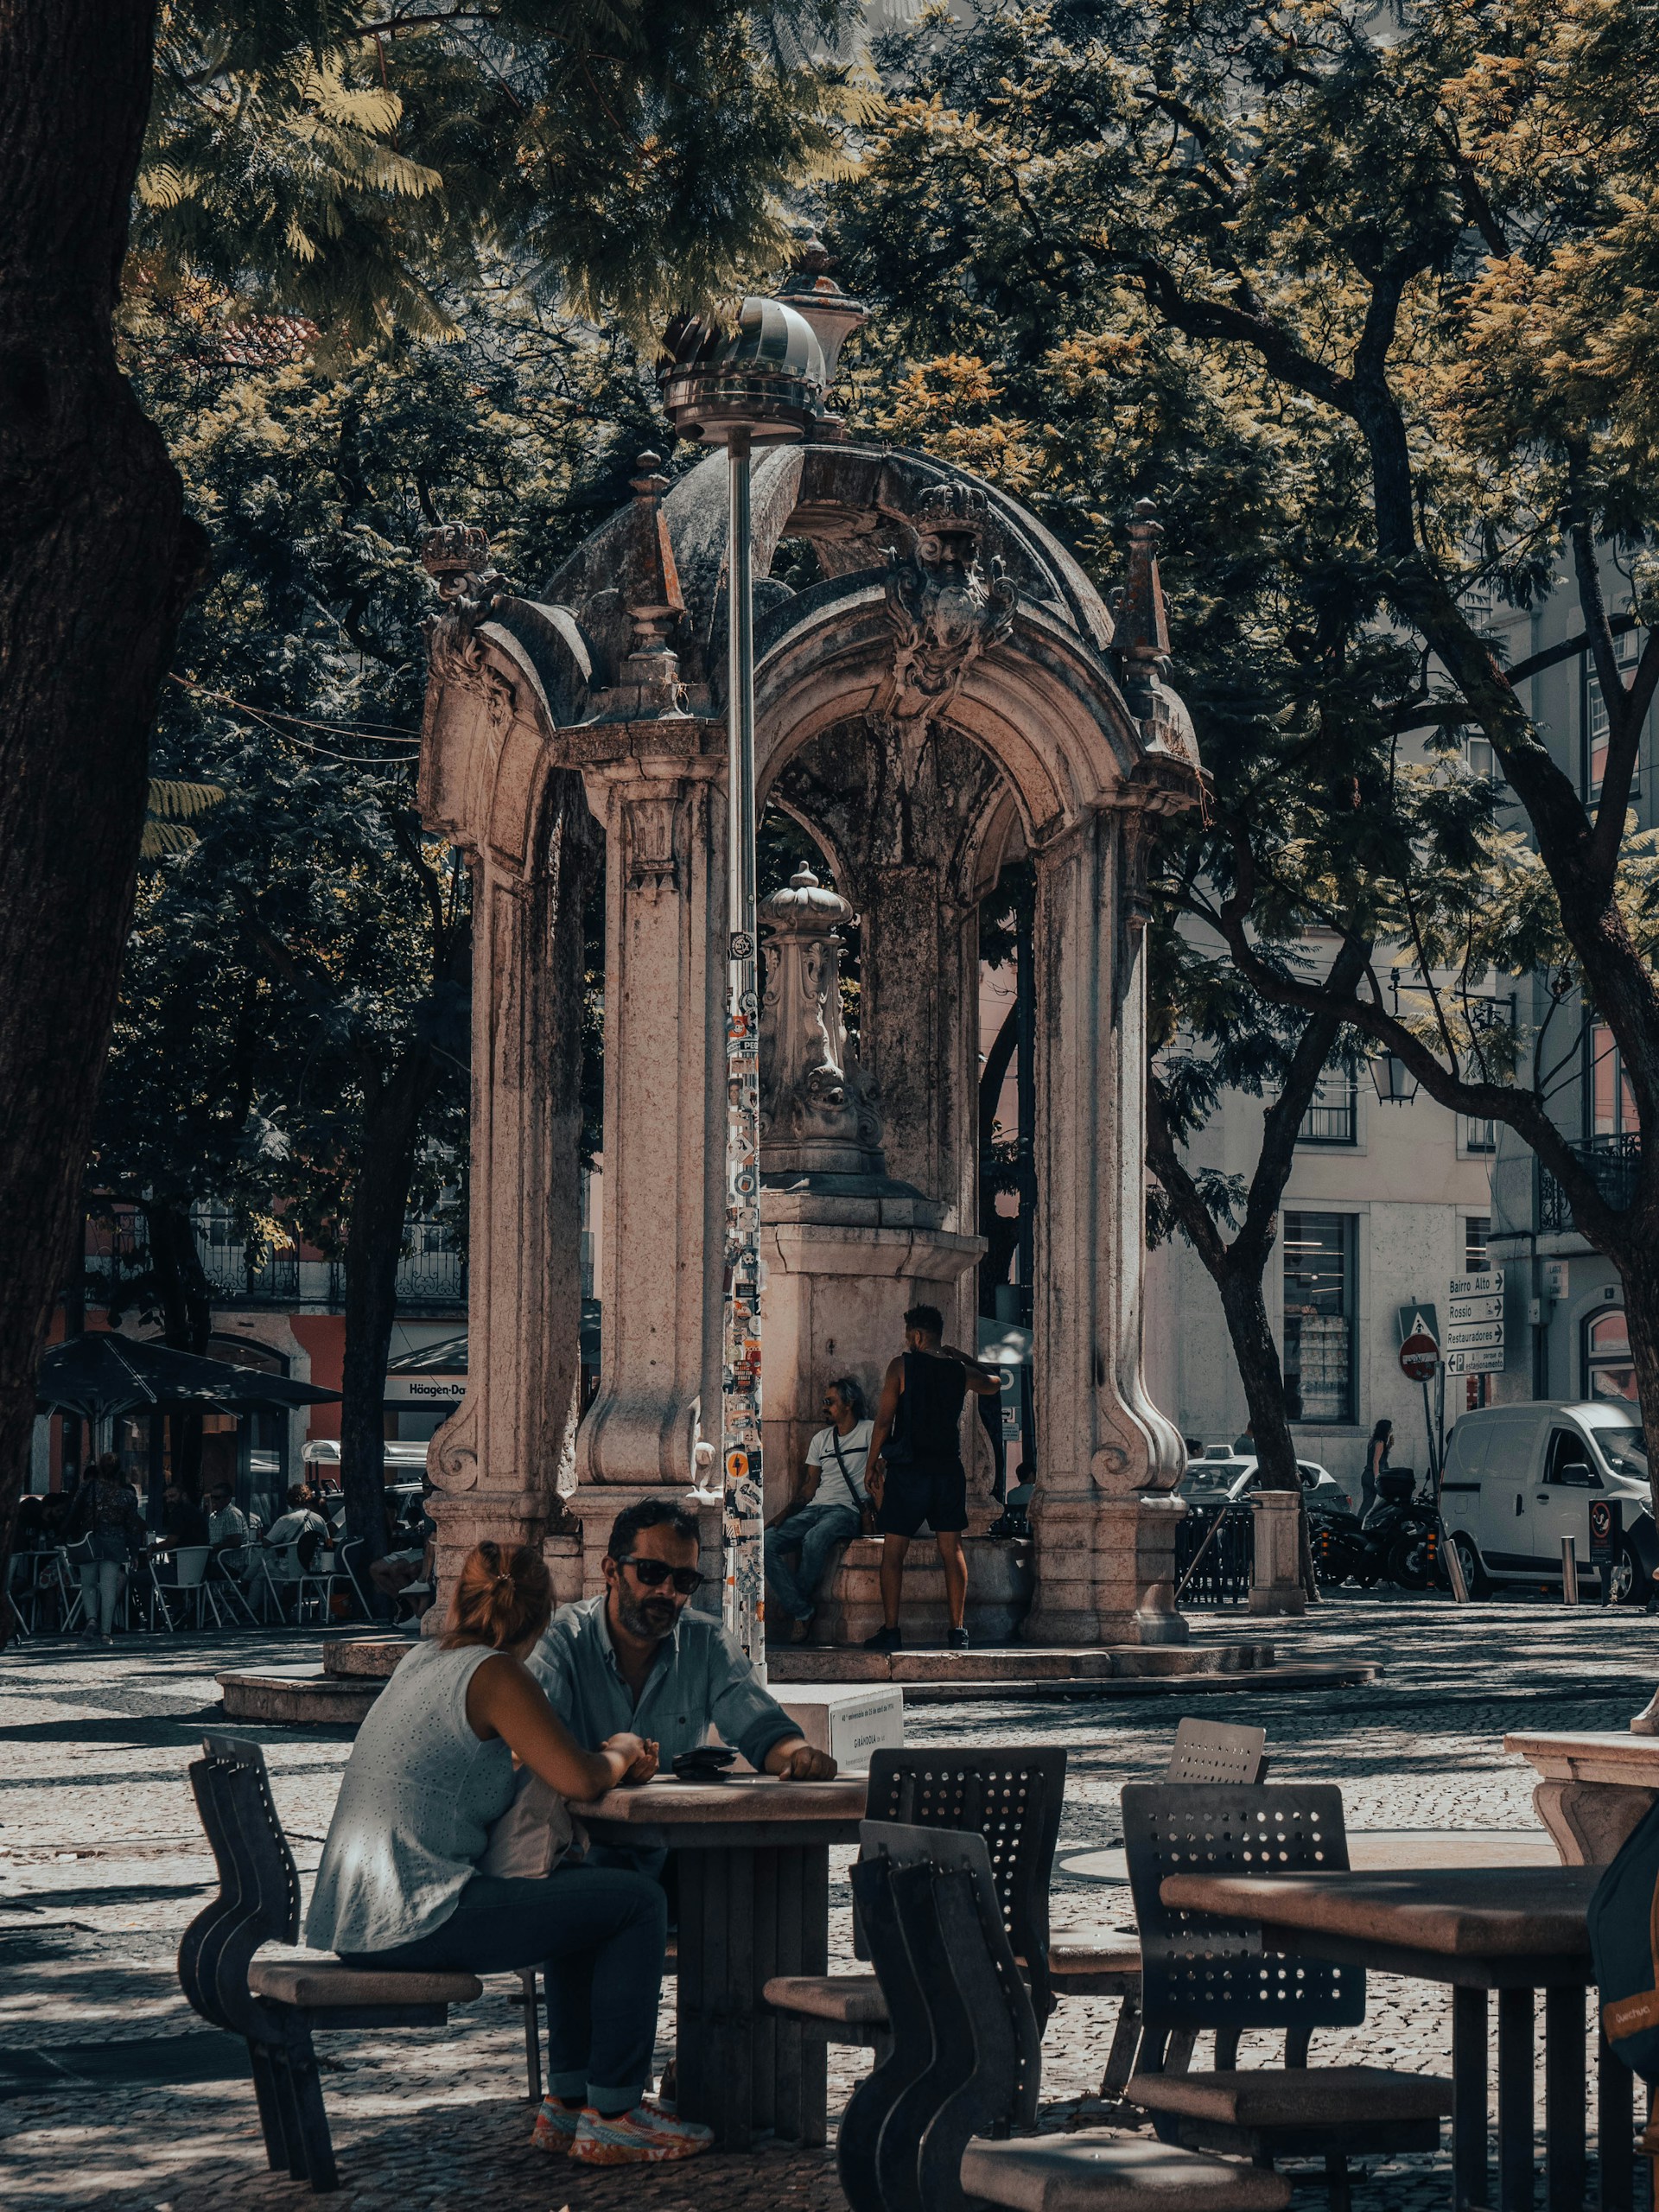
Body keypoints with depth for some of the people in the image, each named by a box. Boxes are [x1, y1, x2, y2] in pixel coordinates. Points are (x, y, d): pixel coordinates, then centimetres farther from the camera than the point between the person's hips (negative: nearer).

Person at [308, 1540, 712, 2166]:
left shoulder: (424, 1660, 18)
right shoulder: (494, 1673, -10)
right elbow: (579, 1778, -14)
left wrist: (610, 1759, 19)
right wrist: (619, 1752, 8)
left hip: (354, 1917, 10)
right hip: (414, 1920, -10)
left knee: (579, 1890, 28)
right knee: (637, 1903, -1)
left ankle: (569, 2101, 28)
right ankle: (611, 2117, 5)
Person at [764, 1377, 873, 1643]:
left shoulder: (869, 1431, 4)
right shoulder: (820, 1439, 21)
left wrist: (869, 1510, -13)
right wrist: (787, 1512, 4)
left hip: (847, 1510, -6)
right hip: (814, 1509, 6)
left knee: (814, 1539, -39)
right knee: (768, 1542, -21)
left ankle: (794, 1599, -15)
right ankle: (801, 1611, -22)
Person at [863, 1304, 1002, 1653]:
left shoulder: (902, 1365, -4)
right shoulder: (959, 1371, 7)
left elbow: (884, 1420, -6)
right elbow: (994, 1383, 29)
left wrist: (873, 1464, 3)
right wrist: (962, 1358, 35)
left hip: (908, 1470, -4)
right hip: (949, 1471, 4)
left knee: (893, 1551, 1)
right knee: (952, 1551, 6)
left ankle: (890, 1631, -3)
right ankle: (957, 1630, 3)